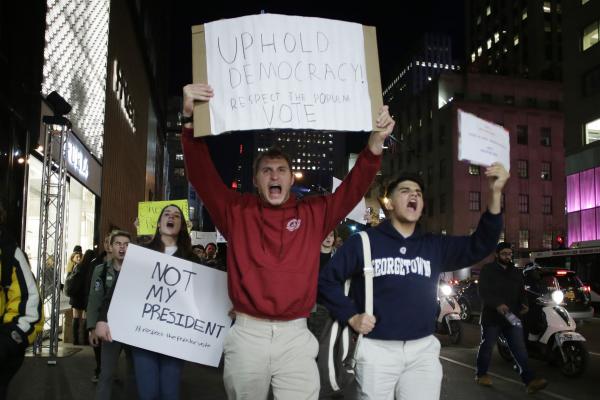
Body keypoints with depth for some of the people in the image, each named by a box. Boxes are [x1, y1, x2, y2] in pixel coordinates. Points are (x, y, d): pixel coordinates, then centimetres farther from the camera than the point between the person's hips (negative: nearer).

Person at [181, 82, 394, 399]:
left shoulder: (313, 214, 7)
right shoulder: (237, 211, 4)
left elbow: (354, 187, 2)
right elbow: (201, 175, -4)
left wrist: (375, 143, -14)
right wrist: (191, 121, -19)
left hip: (295, 336, 0)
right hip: (247, 335, 0)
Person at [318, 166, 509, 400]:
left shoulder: (434, 246, 9)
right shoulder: (363, 242, -2)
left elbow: (480, 245, -4)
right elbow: (327, 280, 1)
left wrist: (495, 193, -15)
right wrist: (351, 316, -9)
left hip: (423, 349, 3)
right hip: (377, 349, -3)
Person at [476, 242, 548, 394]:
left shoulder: (516, 273, 16)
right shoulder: (488, 270, -3)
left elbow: (521, 292, 21)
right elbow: (483, 292, -14)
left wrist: (524, 303, -2)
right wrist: (497, 304, -29)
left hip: (512, 317, 4)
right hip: (492, 316, -4)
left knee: (520, 349, -4)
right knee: (487, 346, 7)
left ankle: (530, 380, -8)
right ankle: (481, 374, 23)